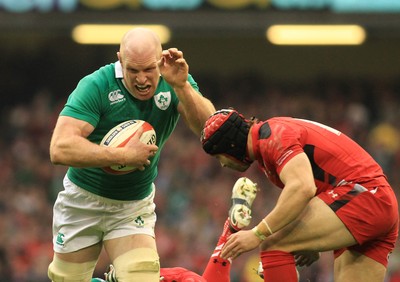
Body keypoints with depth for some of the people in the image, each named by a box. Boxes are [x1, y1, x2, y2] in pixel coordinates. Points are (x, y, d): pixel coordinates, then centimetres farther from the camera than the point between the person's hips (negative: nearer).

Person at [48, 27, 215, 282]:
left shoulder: (175, 82, -11)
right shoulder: (96, 86, -22)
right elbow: (60, 149, -31)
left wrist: (182, 87, -38)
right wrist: (123, 156, -31)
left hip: (135, 207, 2)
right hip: (84, 201, -2)